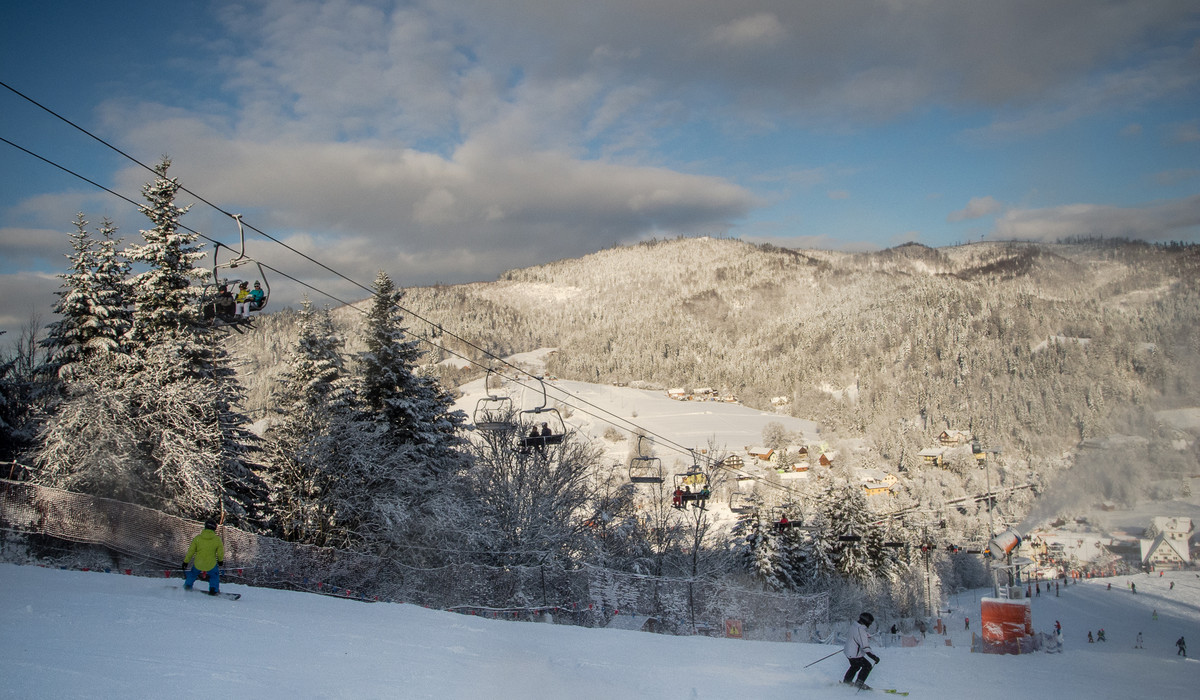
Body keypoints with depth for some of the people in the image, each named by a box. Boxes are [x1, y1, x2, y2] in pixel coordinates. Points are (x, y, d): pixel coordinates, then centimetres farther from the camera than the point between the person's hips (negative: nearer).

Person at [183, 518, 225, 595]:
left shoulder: (198, 538, -8)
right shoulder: (217, 539, -11)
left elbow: (190, 551, -2)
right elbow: (220, 553, -2)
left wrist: (185, 562, 9)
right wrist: (220, 561, 19)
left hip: (198, 563, 2)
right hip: (211, 565, -2)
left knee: (193, 573, 32)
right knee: (214, 575, 28)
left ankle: (187, 587, 44)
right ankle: (213, 590, 24)